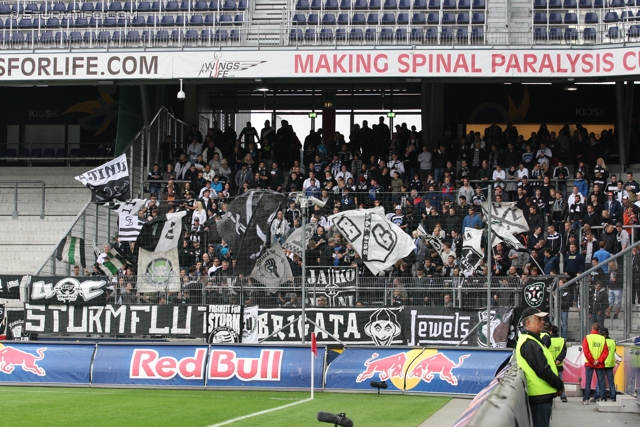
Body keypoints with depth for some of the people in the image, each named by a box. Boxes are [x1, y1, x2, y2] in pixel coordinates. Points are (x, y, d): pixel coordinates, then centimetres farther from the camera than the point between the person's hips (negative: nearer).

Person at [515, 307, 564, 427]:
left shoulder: (530, 340, 18)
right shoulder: (529, 343, -17)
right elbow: (543, 370, -21)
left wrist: (557, 384, 11)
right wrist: (560, 385, -9)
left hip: (540, 396, 11)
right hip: (540, 396, -11)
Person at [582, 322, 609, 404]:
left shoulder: (587, 338, -1)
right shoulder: (602, 338, 3)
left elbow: (585, 350, -8)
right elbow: (605, 351, -4)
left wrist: (592, 361, -7)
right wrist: (599, 361, -7)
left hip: (589, 363, -1)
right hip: (600, 364, 1)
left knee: (588, 381, 0)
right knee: (601, 381, 7)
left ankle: (586, 399, -6)